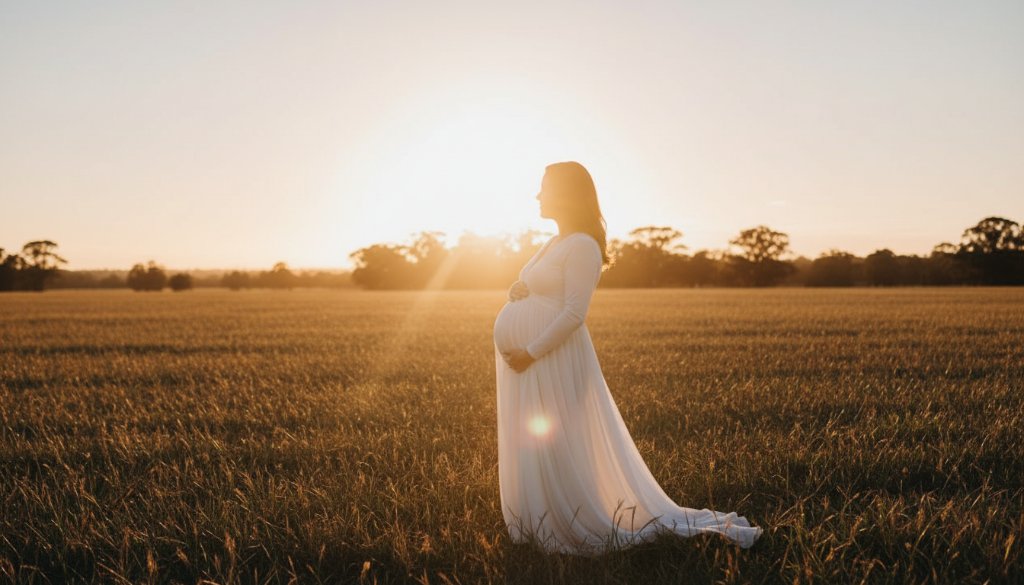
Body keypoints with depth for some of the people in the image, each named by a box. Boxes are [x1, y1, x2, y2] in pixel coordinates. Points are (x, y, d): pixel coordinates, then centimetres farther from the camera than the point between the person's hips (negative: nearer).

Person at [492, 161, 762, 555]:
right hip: (527, 363, 10)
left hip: (552, 361, -10)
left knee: (559, 452, -6)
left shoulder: (582, 246, -14)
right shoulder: (555, 244, 16)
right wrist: (517, 290, 2)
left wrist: (529, 353, -21)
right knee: (530, 451, 14)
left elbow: (573, 314, -21)